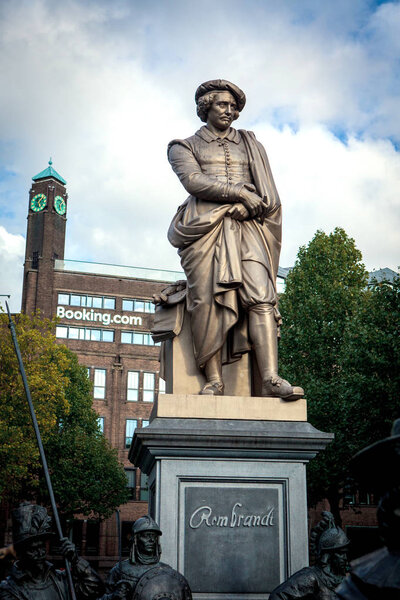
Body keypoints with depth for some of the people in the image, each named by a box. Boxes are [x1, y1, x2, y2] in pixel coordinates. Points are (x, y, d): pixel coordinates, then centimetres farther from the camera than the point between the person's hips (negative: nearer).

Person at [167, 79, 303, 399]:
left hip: (247, 228, 2)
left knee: (261, 296, -18)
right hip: (206, 226, -2)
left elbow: (267, 192, 15)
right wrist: (240, 193, -9)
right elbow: (193, 180, -2)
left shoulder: (250, 144, 28)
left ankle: (271, 379, -27)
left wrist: (246, 206, -7)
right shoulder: (185, 146, 19)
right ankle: (213, 381, -18)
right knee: (210, 300, -17)